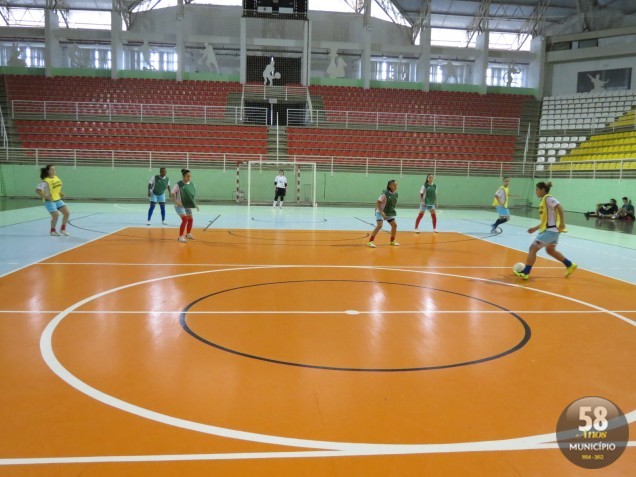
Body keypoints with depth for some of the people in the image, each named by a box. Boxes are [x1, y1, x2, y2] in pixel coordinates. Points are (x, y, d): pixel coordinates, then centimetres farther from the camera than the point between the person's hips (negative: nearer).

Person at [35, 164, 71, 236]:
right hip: (50, 201, -7)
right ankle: (53, 231, 11)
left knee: (67, 213, -3)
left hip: (58, 200, 7)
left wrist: (60, 193, 9)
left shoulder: (56, 178, 4)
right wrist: (45, 196, -24)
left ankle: (63, 229, 14)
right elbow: (37, 190, -21)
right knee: (56, 215, -15)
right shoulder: (45, 181, -18)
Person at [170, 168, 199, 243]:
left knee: (190, 219, 15)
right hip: (180, 206, -7)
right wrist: (176, 201, -28)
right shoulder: (178, 184, -16)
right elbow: (172, 194, -13)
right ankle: (180, 237, -13)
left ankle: (188, 234, 38)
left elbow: (192, 195, 12)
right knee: (185, 219, -21)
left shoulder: (192, 184, 0)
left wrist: (195, 204, 7)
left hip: (188, 206, 7)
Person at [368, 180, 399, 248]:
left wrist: (392, 211, 7)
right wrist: (381, 212, -27)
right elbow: (378, 203, -20)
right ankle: (371, 241, -17)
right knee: (379, 225, -22)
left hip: (389, 213, 7)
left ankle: (392, 241, 24)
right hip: (380, 212, -7)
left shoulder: (396, 194, -2)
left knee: (394, 225, 6)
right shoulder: (385, 193, -21)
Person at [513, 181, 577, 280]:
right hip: (551, 230, 10)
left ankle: (525, 273, -6)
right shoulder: (544, 201, 16)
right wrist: (535, 228, 21)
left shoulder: (548, 198, -11)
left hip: (550, 230, -10)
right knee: (550, 250, 25)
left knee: (533, 248, -8)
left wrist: (562, 224, -32)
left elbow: (560, 209, -24)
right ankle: (570, 265, 35)